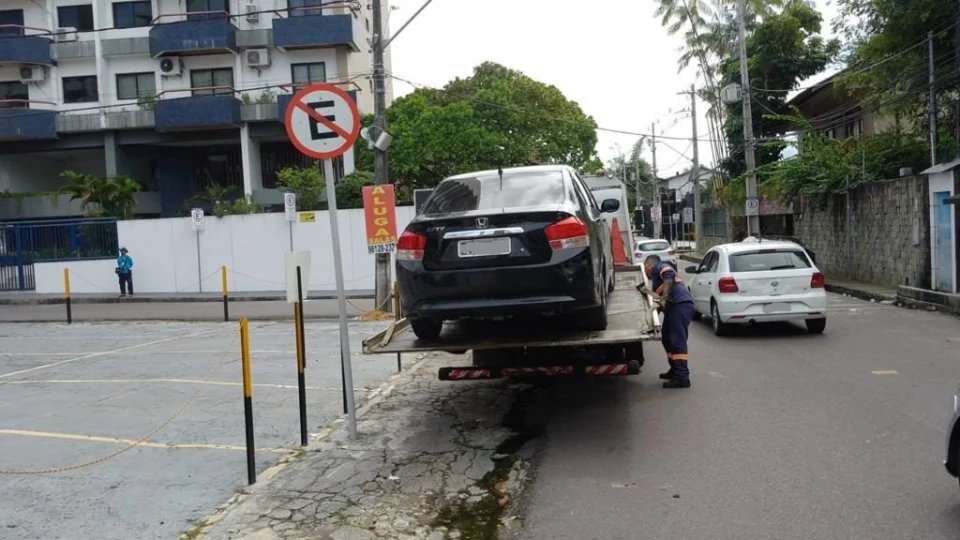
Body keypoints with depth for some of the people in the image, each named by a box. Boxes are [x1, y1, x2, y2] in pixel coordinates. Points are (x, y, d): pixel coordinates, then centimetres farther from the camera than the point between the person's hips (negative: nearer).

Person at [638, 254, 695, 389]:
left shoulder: (658, 267, 6)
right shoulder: (656, 277, 33)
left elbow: (669, 275, -16)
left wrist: (663, 299, -20)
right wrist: (646, 291, 22)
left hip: (680, 304, -11)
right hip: (675, 306, 11)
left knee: (677, 341, -15)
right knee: (667, 338, 20)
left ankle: (682, 378, -19)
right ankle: (675, 370, 29)